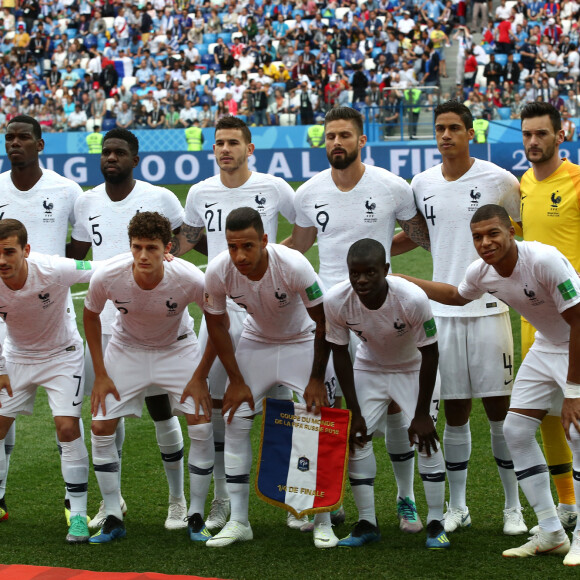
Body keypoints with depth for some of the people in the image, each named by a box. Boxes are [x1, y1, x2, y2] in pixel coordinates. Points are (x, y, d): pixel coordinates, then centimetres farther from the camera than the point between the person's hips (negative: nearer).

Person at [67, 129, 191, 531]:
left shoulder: (159, 199, -6)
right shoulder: (87, 203, 7)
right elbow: (74, 254, 20)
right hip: (105, 319, 4)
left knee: (160, 406, 2)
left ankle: (178, 501, 16)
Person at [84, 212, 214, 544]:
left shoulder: (190, 279, -32)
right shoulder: (108, 277, -29)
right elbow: (91, 316, -6)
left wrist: (200, 377, -13)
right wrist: (100, 375, -6)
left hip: (177, 348, -1)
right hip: (126, 348, 1)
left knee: (201, 424, -13)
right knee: (101, 427, -7)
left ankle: (196, 517, 2)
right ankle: (113, 518, 6)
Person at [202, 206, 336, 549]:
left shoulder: (294, 266, -34)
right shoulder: (218, 272, -26)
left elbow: (323, 321, -20)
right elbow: (217, 325, -7)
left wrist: (316, 379, -15)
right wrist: (236, 380, -7)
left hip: (302, 342, -3)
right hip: (255, 341, 3)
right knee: (235, 422, -6)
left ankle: (323, 522, 1)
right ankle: (238, 521, 3)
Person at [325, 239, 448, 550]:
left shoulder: (412, 299, -35)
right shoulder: (336, 301, -28)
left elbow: (429, 354, -22)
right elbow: (340, 354, -13)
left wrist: (422, 414, -18)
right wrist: (354, 412, -12)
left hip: (412, 369, -2)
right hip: (369, 368, 3)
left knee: (426, 437, -13)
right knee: (356, 437, -6)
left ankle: (435, 524, -1)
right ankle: (366, 524, 6)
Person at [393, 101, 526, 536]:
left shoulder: (498, 181, -4)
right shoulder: (422, 185, 7)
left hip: (489, 308, -3)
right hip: (444, 311, 3)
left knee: (500, 410, 0)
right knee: (455, 413, 8)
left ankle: (513, 508, 10)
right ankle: (457, 507, 17)